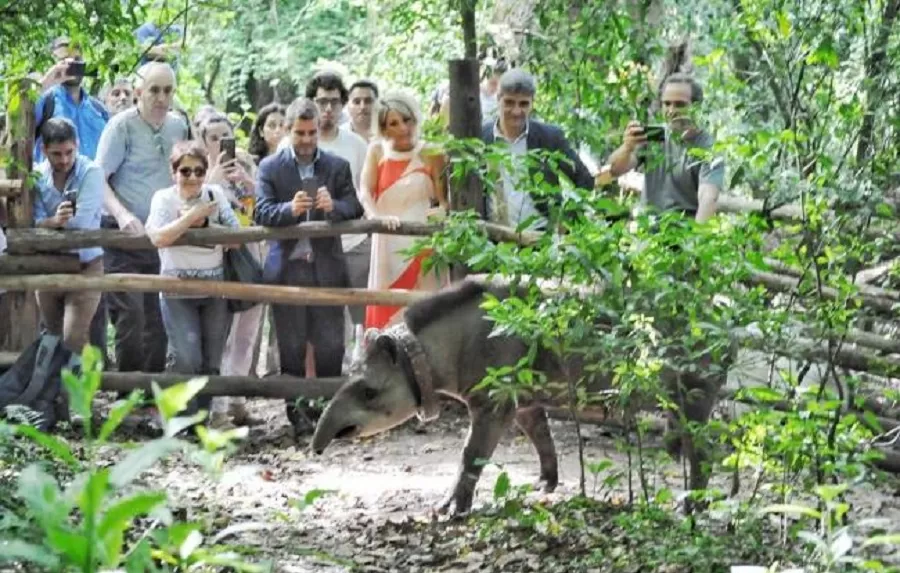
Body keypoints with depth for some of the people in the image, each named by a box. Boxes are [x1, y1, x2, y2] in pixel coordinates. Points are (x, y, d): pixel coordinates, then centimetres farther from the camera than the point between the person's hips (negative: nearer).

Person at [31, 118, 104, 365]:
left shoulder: (91, 172, -12)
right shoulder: (37, 176, -2)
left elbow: (81, 222, -20)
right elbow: (33, 223, -10)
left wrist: (46, 224, -9)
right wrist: (54, 220, -31)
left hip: (85, 264, -4)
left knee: (74, 338, -14)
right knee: (53, 335, 13)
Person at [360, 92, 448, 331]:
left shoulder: (430, 155, 2)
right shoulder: (377, 151, 6)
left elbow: (444, 199, 2)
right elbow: (365, 192, -6)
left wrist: (441, 211, -22)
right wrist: (377, 217, -25)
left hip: (420, 242, -1)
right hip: (387, 244, 2)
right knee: (385, 310, 0)